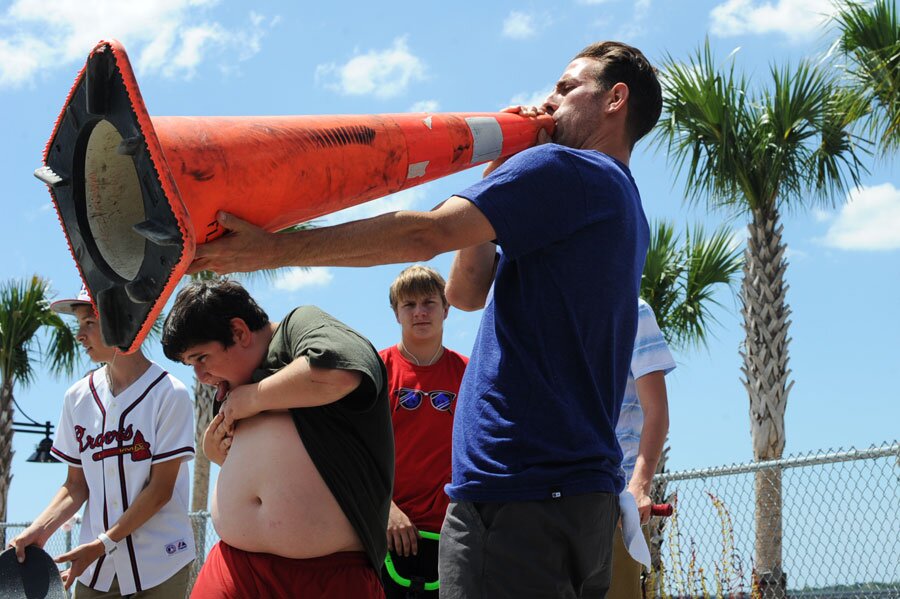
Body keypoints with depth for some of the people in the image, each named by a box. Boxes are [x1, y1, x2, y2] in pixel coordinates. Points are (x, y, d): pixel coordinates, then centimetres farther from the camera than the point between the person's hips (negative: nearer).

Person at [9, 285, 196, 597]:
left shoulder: (169, 394, -10)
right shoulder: (78, 397, 5)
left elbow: (160, 489, -11)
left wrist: (102, 545, -14)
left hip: (159, 568, -4)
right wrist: (39, 530, -8)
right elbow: (77, 485, 8)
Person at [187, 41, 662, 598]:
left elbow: (423, 234, -17)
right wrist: (498, 168, 18)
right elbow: (467, 290, 19)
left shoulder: (568, 170, -7)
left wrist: (274, 249, -15)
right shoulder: (624, 209, 23)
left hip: (521, 494, -10)